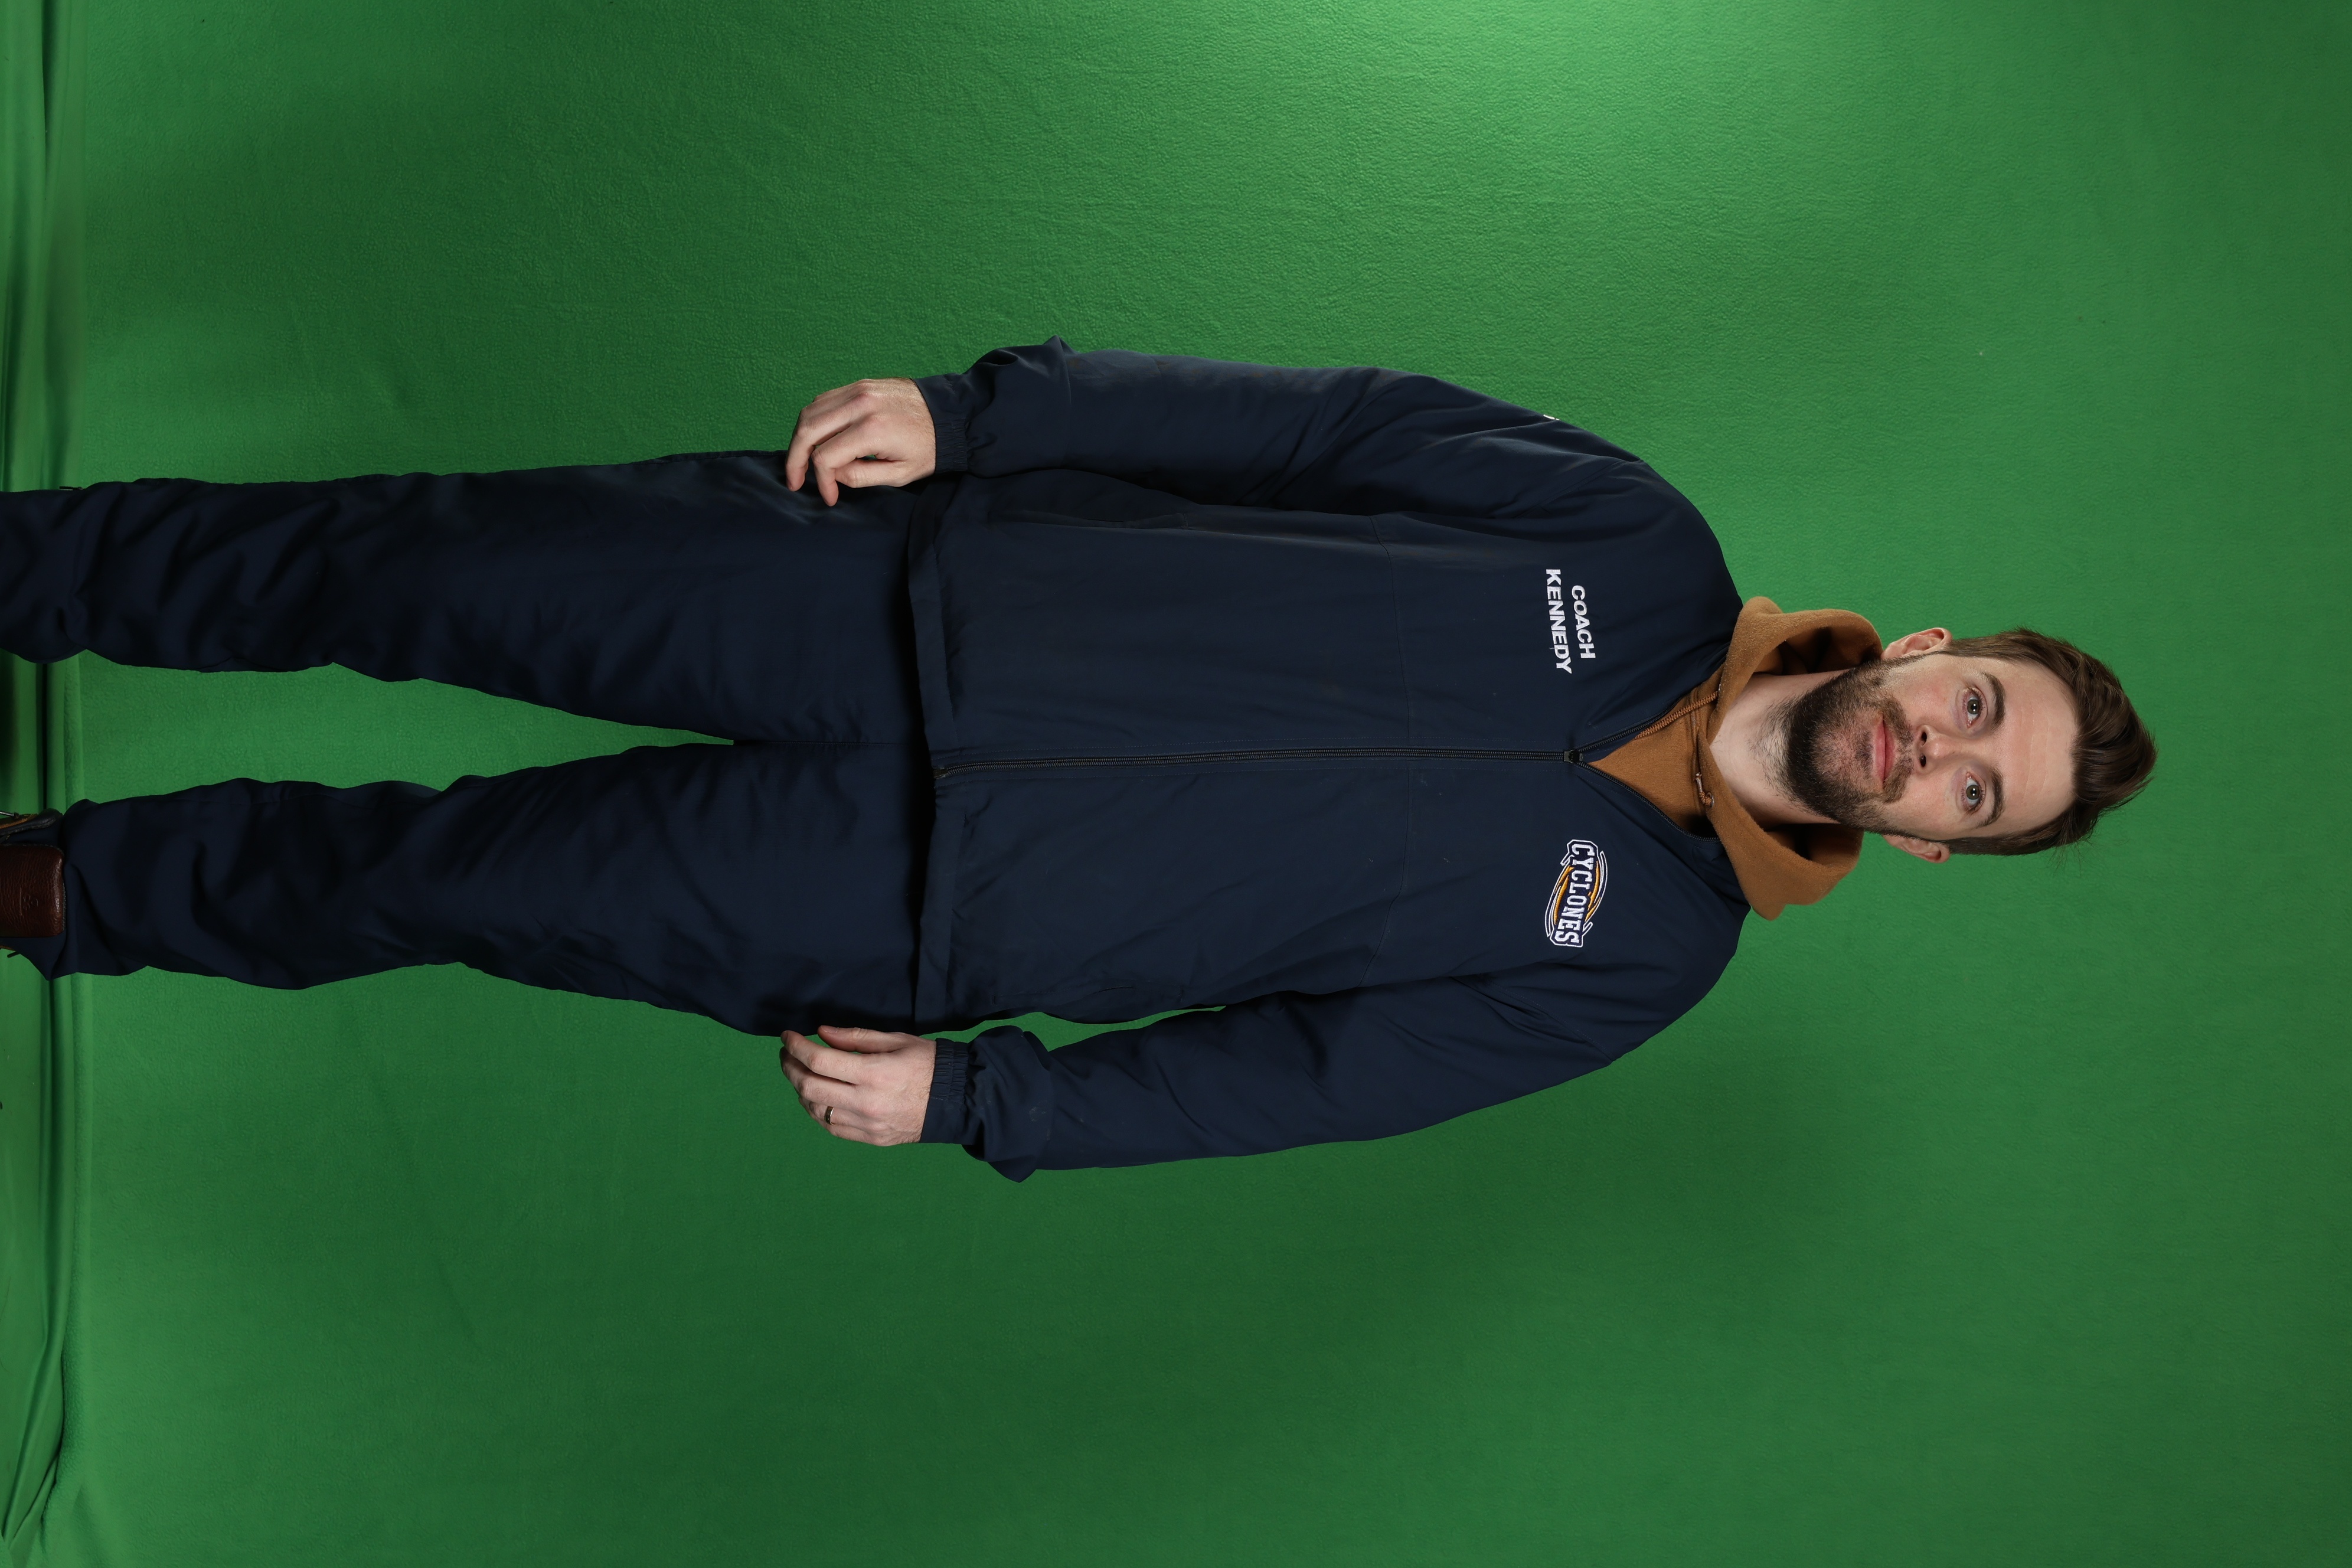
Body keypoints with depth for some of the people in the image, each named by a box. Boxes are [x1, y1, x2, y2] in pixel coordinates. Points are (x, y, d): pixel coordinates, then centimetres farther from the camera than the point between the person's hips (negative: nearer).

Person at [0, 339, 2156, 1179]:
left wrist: (974, 1097, -9)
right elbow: (1317, 423, -3)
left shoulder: (1641, 954, 0)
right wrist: (972, 410, -13)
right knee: (417, 565, -3)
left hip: (913, 913, -1)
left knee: (423, 880, 0)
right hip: (908, 595, 2)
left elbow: (1299, 1071, -2)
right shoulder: (1641, 551, 1)